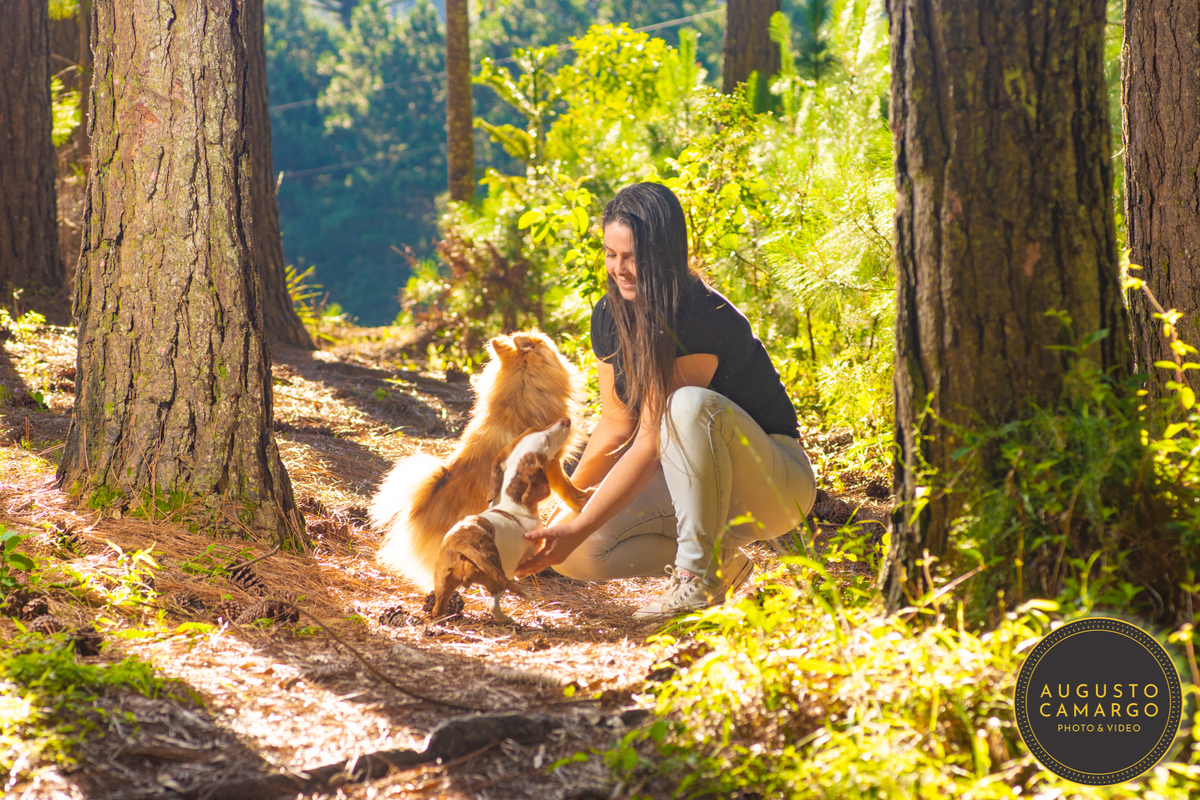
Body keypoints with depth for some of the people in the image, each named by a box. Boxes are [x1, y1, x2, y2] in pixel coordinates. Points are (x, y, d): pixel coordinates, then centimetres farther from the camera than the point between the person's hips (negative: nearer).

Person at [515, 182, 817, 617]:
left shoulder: (707, 320, -27)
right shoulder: (610, 316, -3)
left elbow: (651, 442, -29)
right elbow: (616, 426, 4)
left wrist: (576, 530, -31)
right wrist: (563, 507, -7)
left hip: (774, 483, -7)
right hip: (685, 480, 7)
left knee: (690, 405, -38)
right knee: (573, 555, -17)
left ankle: (702, 574, -24)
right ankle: (721, 558, 1)